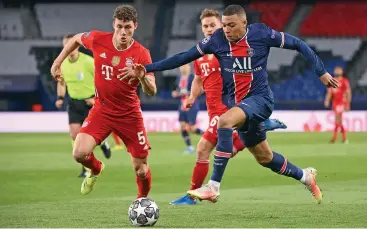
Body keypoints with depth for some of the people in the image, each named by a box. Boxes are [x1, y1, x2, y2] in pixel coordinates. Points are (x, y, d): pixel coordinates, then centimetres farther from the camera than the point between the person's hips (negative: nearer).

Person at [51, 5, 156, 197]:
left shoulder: (141, 54, -15)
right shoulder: (98, 40, -11)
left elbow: (151, 91, -21)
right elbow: (76, 39, 12)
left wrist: (142, 77, -41)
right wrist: (57, 62, 11)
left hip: (129, 114, -1)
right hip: (102, 110, 1)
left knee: (141, 169, 1)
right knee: (80, 153, -20)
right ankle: (96, 170, 17)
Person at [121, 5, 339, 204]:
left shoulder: (261, 34, -12)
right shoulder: (217, 40, -5)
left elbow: (298, 44, -1)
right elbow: (183, 57, -2)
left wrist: (322, 72, 0)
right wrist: (146, 69, -8)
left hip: (260, 99, -6)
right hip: (239, 103, 6)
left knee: (225, 121, -32)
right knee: (264, 157, 16)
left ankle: (213, 187, -33)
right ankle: (305, 176, 43)